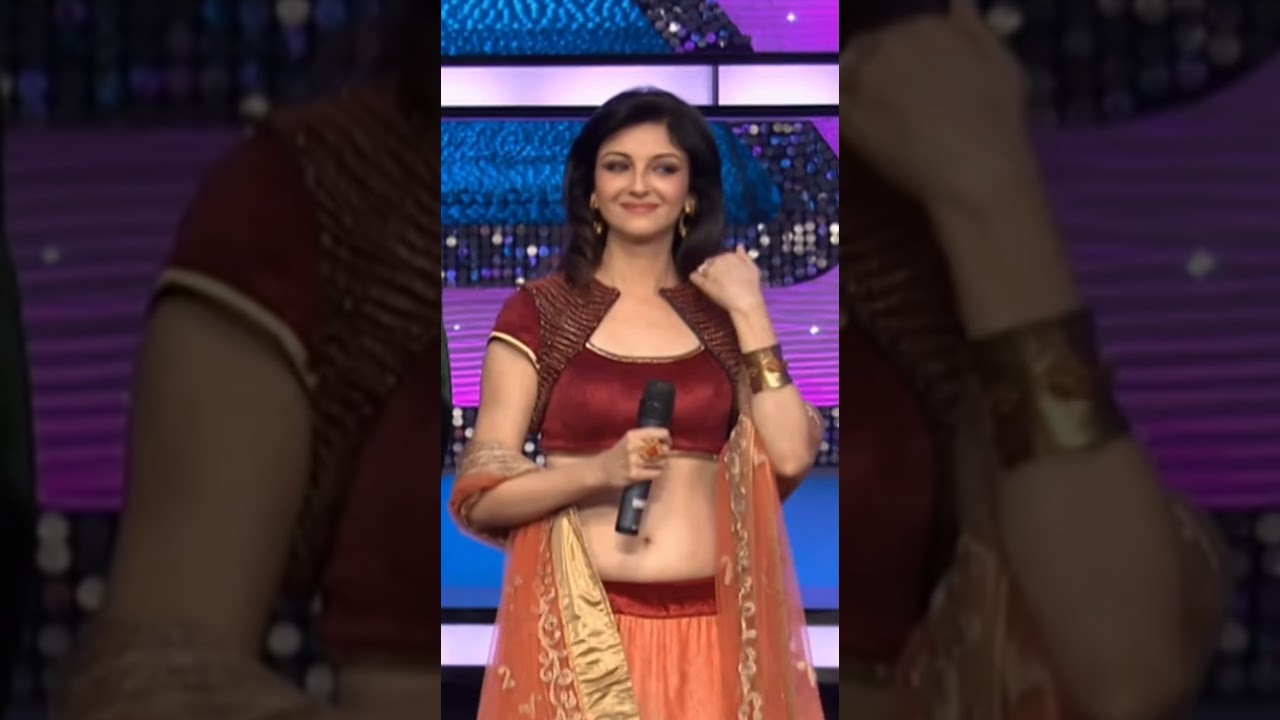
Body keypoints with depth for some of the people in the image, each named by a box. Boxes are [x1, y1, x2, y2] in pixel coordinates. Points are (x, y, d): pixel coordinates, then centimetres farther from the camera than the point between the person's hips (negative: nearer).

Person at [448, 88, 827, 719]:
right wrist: (598, 470, -18)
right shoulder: (539, 312, 1)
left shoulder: (724, 315, 9)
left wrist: (750, 311, -5)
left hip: (709, 627, 2)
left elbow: (791, 457, -5)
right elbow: (479, 496, -3)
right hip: (577, 626, -2)